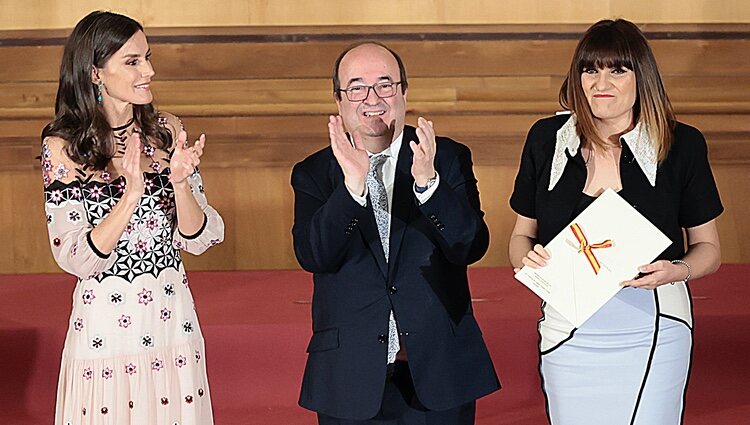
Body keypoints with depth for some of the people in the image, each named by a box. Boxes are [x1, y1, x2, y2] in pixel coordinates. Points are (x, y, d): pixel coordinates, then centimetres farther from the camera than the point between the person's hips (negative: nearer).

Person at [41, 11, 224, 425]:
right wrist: (132, 195, -26)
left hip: (173, 318, 3)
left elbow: (199, 239, 0)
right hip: (106, 325, -3)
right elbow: (78, 260, -14)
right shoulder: (63, 147, -9)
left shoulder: (166, 131, 0)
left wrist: (180, 183, -19)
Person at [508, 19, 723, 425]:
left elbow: (708, 248, 6)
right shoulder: (546, 139, 4)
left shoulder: (681, 145, -1)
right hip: (569, 333, 2)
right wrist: (529, 257, -10)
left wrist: (676, 270, -15)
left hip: (652, 330, -1)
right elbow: (521, 235, 12)